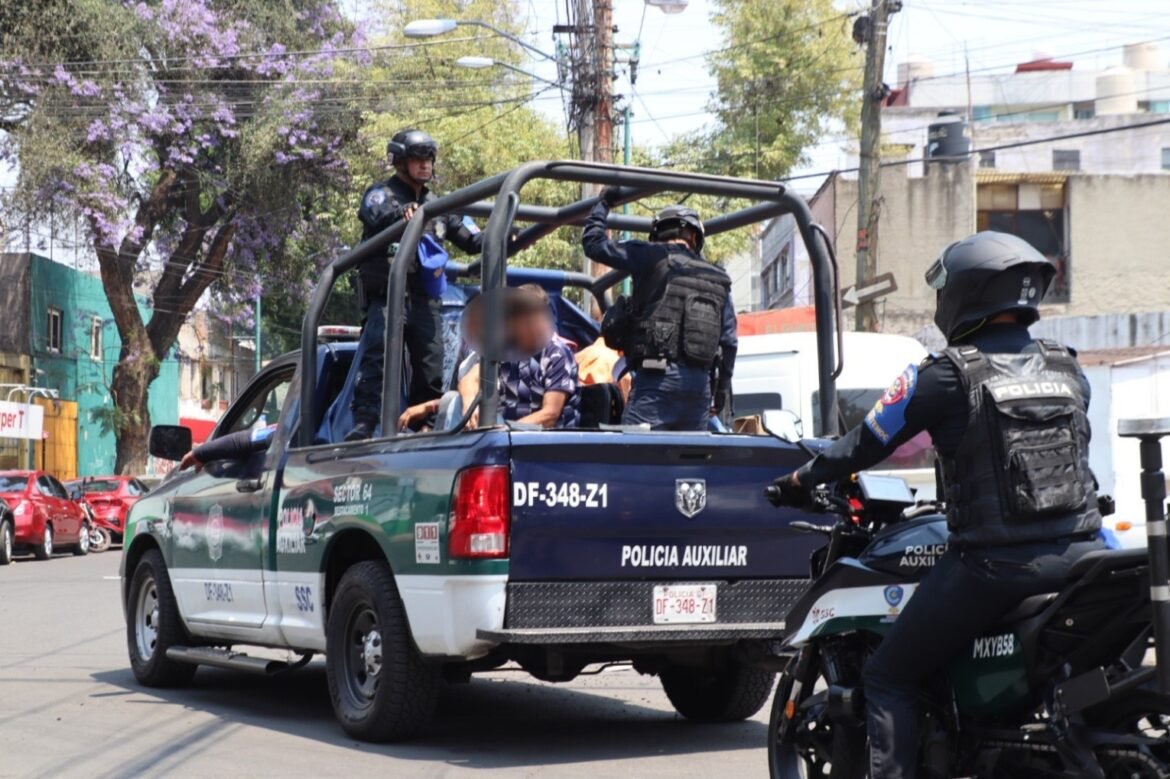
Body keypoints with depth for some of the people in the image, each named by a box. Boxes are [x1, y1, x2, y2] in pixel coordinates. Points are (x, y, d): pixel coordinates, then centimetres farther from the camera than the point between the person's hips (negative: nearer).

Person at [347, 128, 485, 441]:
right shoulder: (382, 193, 4)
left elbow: (473, 241, 18)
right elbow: (375, 215, -21)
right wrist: (402, 213, -43)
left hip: (426, 301, 5)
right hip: (387, 297, -5)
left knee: (431, 371, 5)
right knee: (376, 359, -20)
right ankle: (363, 424, -26)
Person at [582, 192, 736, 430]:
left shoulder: (654, 258, 4)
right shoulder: (718, 280, 18)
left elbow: (594, 243, 5)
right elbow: (729, 341, 15)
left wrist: (604, 203, 21)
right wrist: (723, 389, 23)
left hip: (658, 375, -5)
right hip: (699, 382, 5)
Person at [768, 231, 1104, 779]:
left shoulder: (947, 374, -6)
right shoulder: (1068, 370, 10)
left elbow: (868, 442, 1)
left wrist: (801, 479, 17)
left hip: (991, 564, -5)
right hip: (1078, 556, 6)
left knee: (888, 677, 7)